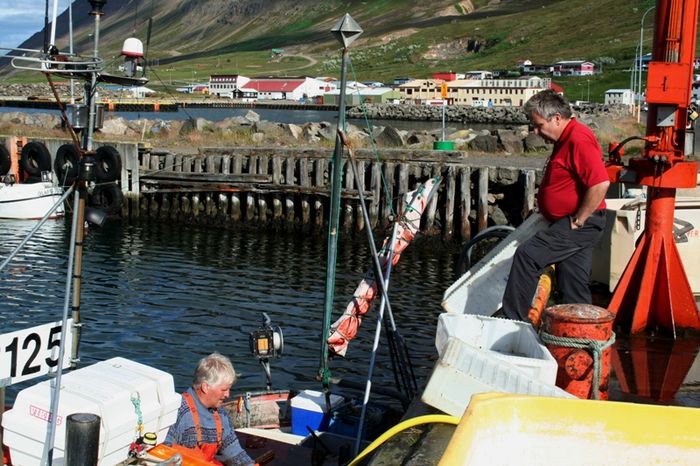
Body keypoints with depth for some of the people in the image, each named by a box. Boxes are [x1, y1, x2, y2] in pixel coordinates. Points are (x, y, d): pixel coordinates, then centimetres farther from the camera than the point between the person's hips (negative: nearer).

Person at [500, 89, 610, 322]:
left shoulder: (579, 139, -17)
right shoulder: (566, 139, 16)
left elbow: (600, 184, -27)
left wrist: (577, 220, -20)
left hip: (582, 224, -11)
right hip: (567, 224, 11)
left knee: (527, 254, -17)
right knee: (573, 285, 11)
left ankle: (513, 320, -13)